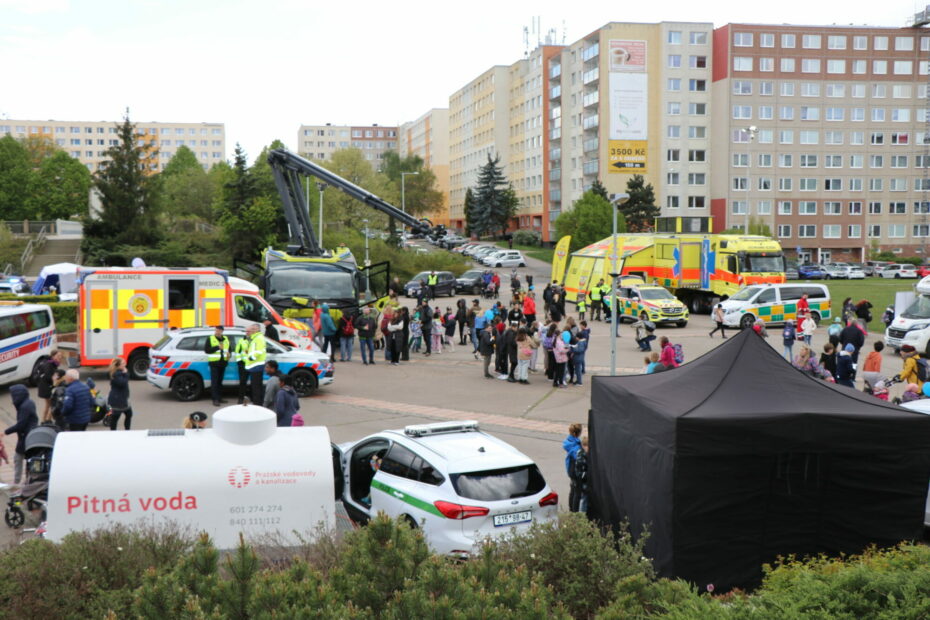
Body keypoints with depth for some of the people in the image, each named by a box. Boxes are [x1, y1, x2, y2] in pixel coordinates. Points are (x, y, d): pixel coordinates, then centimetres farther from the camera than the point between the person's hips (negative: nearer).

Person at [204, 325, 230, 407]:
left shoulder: (226, 339, 15)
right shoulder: (210, 339, -1)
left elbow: (229, 349, 26)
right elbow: (206, 350, -11)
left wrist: (228, 354, 3)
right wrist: (217, 347, -18)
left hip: (223, 363, 5)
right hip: (214, 363, -5)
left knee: (220, 381, 11)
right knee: (214, 381, -9)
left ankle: (219, 398, 18)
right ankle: (215, 399, -12)